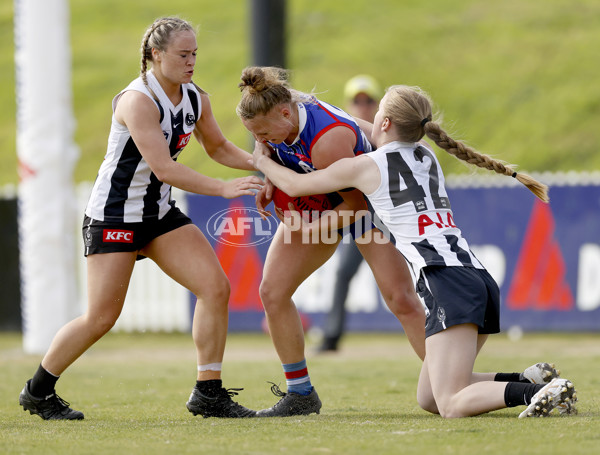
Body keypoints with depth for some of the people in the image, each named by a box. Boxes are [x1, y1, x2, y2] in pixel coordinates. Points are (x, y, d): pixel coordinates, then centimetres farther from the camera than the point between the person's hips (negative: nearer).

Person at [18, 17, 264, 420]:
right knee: (102, 317, -6)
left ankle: (208, 394, -1)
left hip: (160, 213, 7)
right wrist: (224, 188, -33)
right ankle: (37, 391, 15)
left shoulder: (195, 99, 1)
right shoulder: (139, 100, -23)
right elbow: (163, 168, -29)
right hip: (114, 215, -7)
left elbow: (219, 148, 17)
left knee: (215, 287, -9)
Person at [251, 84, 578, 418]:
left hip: (448, 283, -8)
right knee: (428, 399, 16)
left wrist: (263, 161, 37)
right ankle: (527, 379, 2)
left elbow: (293, 184, 18)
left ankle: (535, 393, -33)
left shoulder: (366, 167, 3)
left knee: (452, 405, -13)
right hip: (480, 278, 8)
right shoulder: (427, 156, 22)